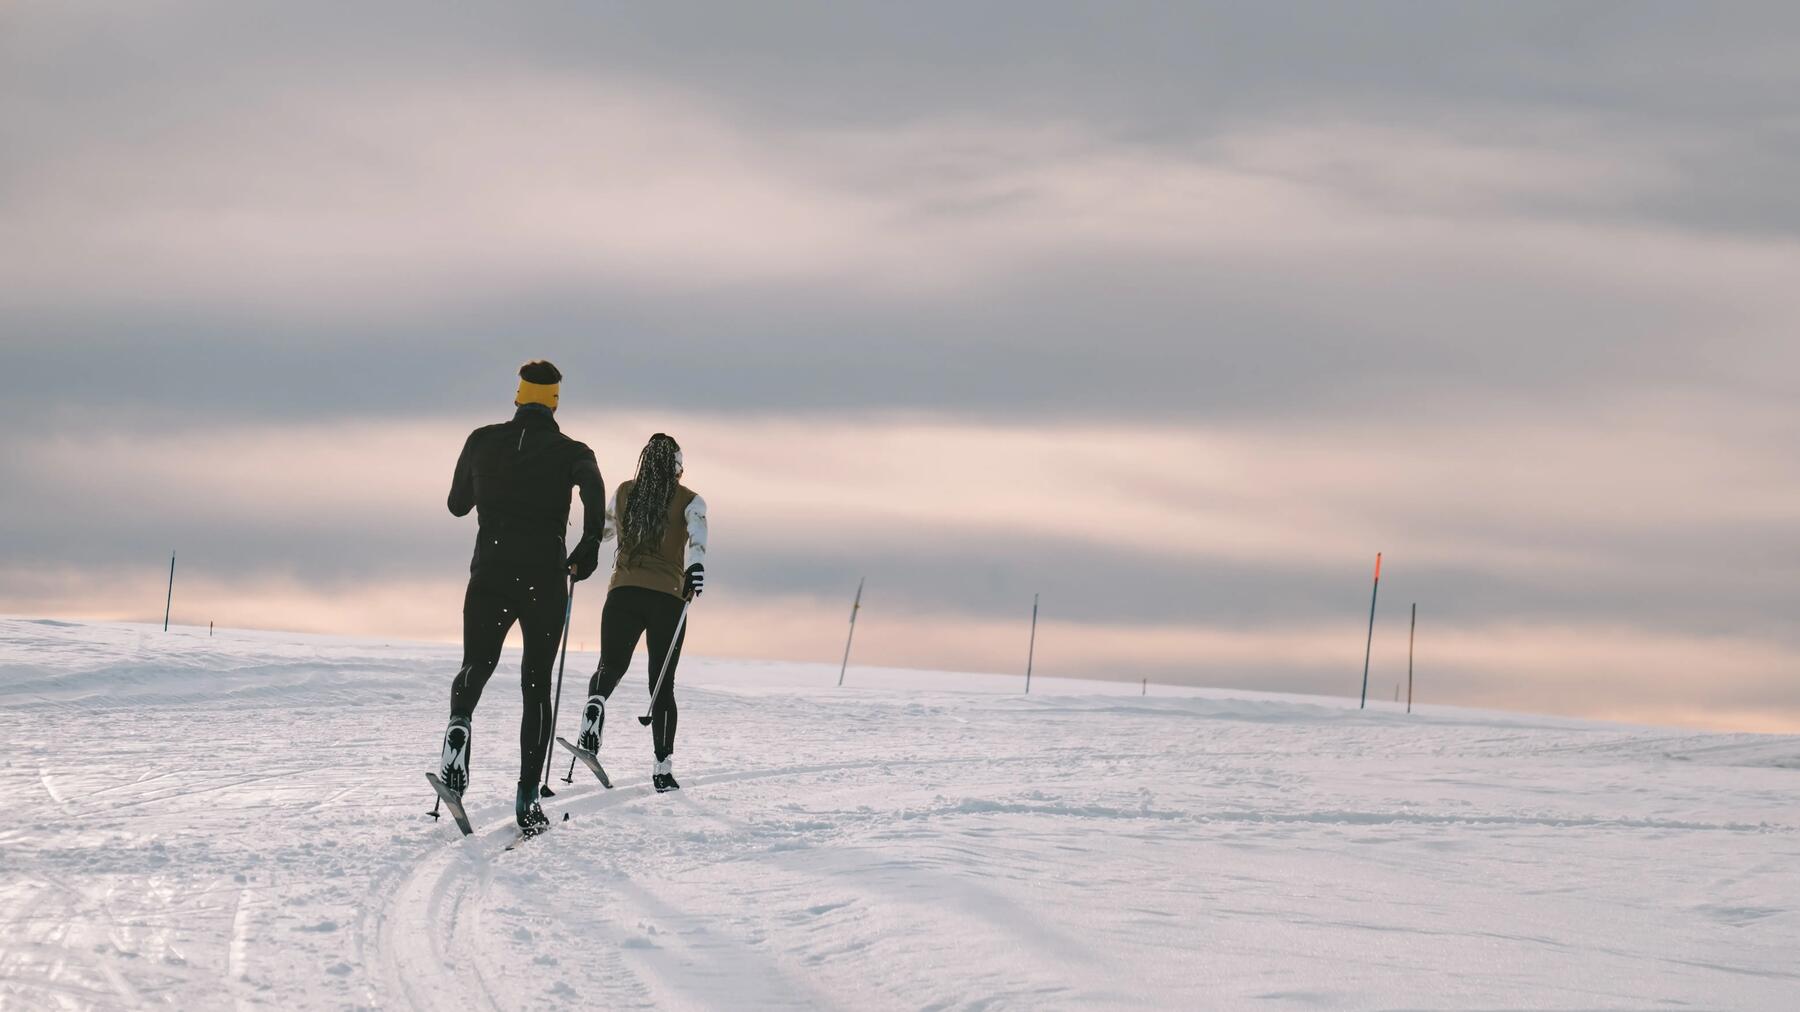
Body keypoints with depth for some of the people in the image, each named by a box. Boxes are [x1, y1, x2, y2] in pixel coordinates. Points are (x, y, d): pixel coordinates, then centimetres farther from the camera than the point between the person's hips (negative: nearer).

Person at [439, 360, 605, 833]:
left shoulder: (483, 441, 9)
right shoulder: (571, 451, 2)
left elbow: (457, 504, 19)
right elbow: (592, 483, -21)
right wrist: (590, 545, -16)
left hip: (489, 575, 1)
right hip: (545, 577, -1)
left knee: (475, 670, 10)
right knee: (537, 685, 9)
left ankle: (460, 723, -27)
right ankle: (527, 797, -1)